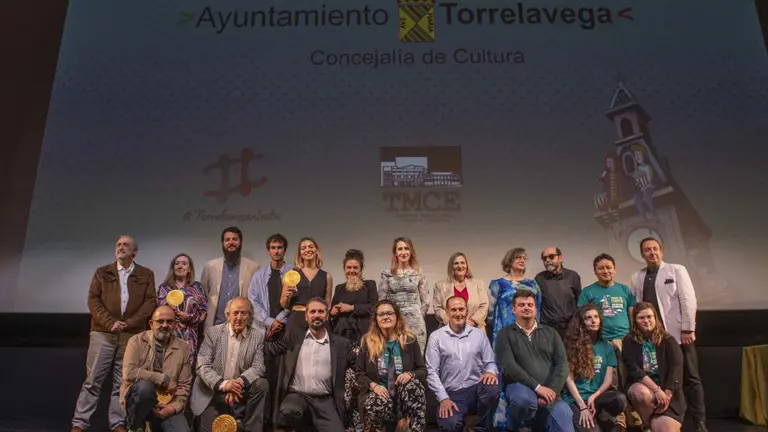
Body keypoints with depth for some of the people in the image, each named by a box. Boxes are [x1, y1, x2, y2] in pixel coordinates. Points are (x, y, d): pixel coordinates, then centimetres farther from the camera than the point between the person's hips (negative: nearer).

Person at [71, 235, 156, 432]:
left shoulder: (146, 275, 9)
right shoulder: (102, 272, 9)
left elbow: (150, 302, 2)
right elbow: (93, 299, 1)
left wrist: (131, 323, -11)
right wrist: (110, 322, -12)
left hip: (132, 335, 0)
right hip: (103, 333, 0)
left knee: (122, 382, 5)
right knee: (93, 380, 0)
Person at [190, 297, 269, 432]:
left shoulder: (258, 335, -1)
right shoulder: (213, 332, -3)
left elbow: (258, 367, -7)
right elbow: (202, 366, -9)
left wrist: (239, 383, -28)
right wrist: (222, 384, -27)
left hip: (240, 391, 1)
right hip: (212, 392, -1)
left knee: (261, 384, -25)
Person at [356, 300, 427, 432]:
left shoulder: (409, 339, 7)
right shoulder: (367, 341, 7)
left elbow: (423, 371, 7)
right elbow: (359, 373, 7)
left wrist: (410, 374, -16)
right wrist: (373, 385, -14)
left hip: (405, 393, 0)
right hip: (379, 392, 0)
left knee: (412, 383, -34)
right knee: (376, 404, -36)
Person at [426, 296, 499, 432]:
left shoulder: (479, 334, 11)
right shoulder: (436, 337, 4)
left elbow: (490, 362, 10)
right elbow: (432, 372, -1)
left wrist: (491, 371, -15)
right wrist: (443, 398, -12)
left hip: (477, 389, 3)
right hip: (452, 394, -3)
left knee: (491, 387, -32)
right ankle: (459, 419, 6)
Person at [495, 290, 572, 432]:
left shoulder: (550, 333, 16)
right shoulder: (506, 334, 5)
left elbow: (562, 363, 6)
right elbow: (509, 366, -9)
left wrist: (552, 391, -10)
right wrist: (537, 387, -18)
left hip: (547, 390, 1)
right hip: (518, 385, -1)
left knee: (563, 414, -28)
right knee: (525, 399, -35)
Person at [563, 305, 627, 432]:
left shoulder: (607, 347, 14)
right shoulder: (572, 345, 2)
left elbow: (608, 379, 6)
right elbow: (569, 379, -3)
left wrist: (594, 397, -13)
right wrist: (583, 406, -13)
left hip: (598, 395, 3)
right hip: (576, 398, -3)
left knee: (620, 399, -31)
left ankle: (604, 420, -2)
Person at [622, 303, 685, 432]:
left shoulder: (668, 340, 3)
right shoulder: (629, 342, 1)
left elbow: (676, 369, -7)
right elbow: (633, 370, -10)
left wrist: (667, 395, -18)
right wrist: (656, 390, -22)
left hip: (668, 392, 0)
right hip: (641, 386, 0)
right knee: (642, 393, -35)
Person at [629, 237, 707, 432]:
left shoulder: (677, 270, 2)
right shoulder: (637, 277, 9)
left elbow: (688, 300, -4)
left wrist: (688, 329, -11)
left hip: (678, 334, -2)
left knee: (690, 378, 6)